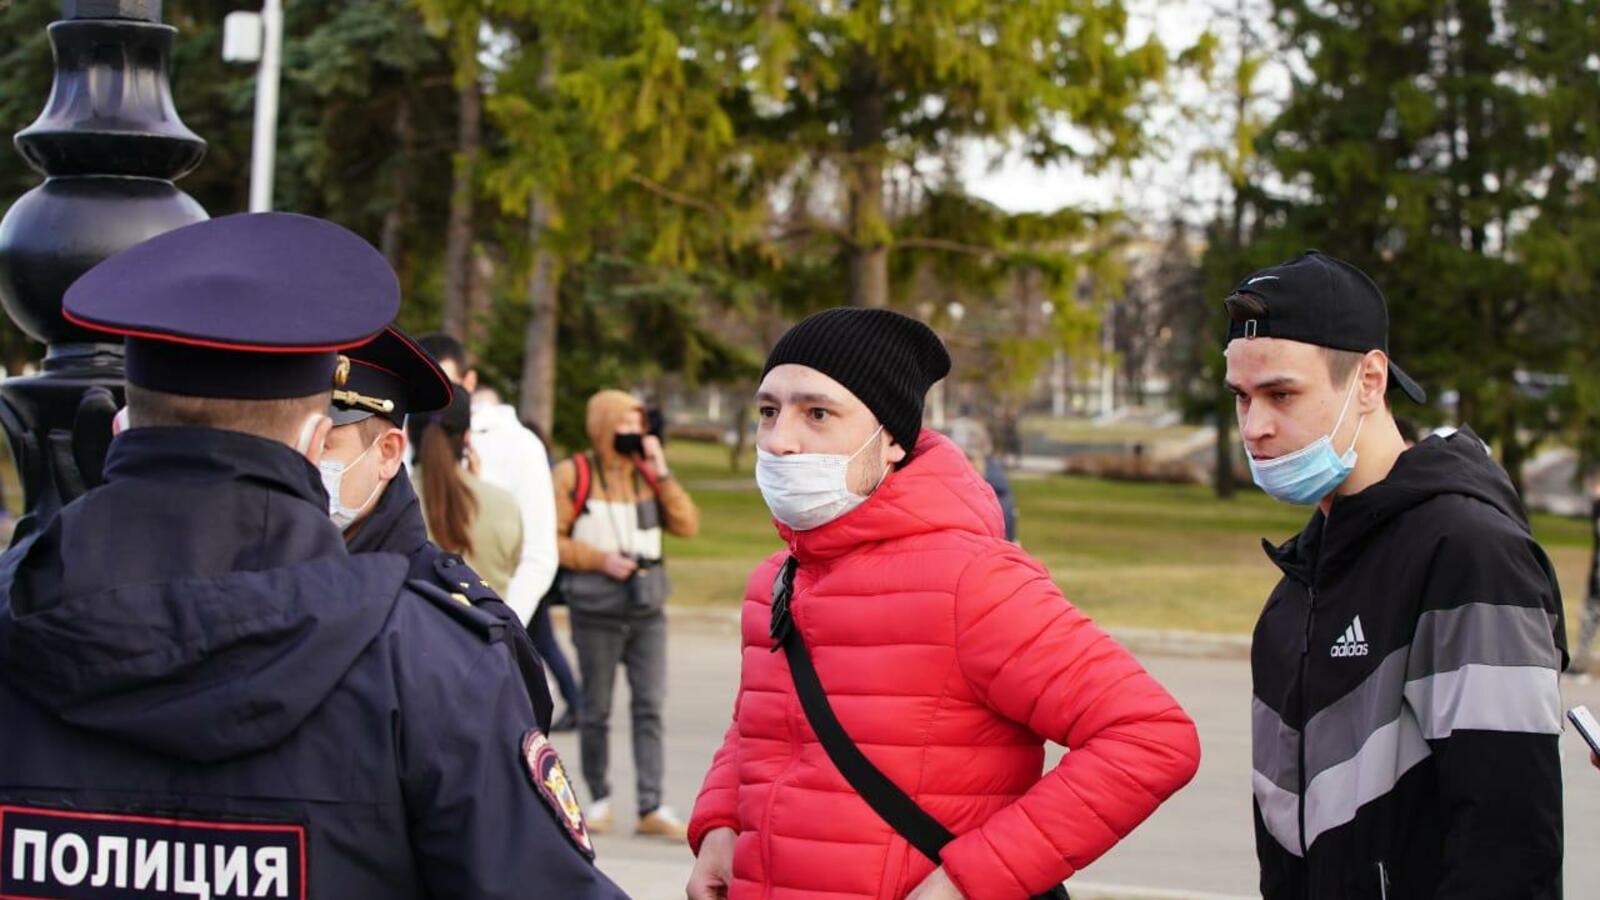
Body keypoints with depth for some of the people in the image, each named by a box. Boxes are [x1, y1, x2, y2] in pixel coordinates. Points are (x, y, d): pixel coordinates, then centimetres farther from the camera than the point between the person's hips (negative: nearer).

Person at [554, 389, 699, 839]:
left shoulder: (648, 473, 8)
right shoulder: (574, 474, -3)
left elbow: (687, 525, 1)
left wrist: (661, 473, -6)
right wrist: (601, 559, -14)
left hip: (647, 608, 3)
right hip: (597, 611, -3)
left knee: (650, 707, -3)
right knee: (596, 711, 6)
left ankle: (652, 807, -3)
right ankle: (600, 799, 21)